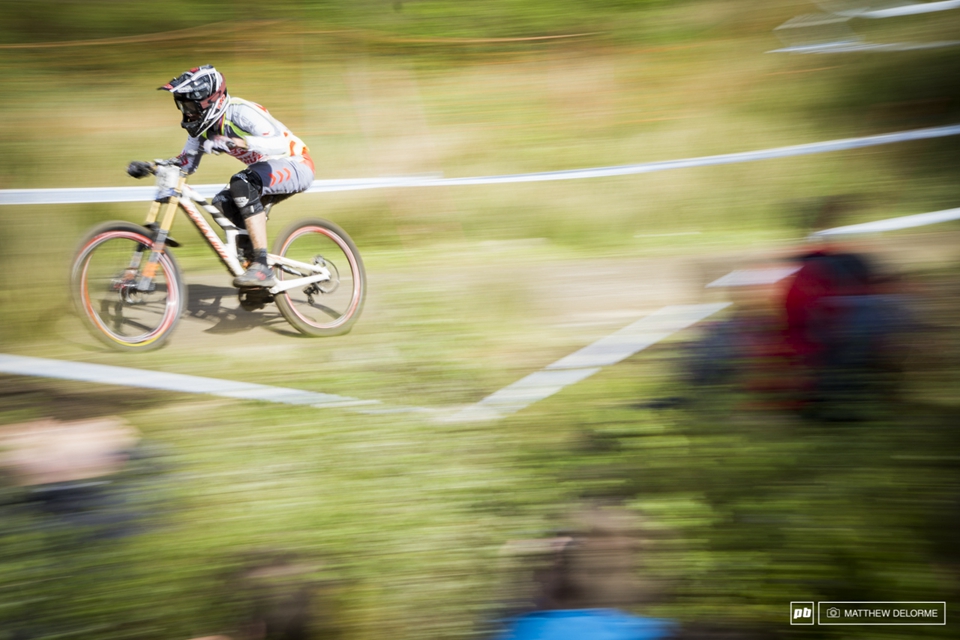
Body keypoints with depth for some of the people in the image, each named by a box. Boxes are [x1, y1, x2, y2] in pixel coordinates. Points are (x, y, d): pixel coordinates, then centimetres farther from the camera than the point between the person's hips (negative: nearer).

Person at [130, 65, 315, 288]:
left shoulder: (241, 112, -25)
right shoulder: (203, 125, -1)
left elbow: (281, 143, -38)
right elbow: (187, 162, 7)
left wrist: (242, 142, -52)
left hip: (296, 165, -9)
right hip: (271, 171, 9)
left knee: (242, 184, -31)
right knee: (223, 204, -5)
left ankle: (262, 268, -34)